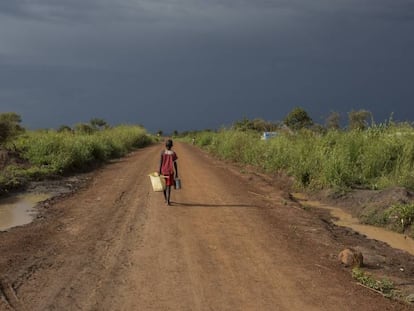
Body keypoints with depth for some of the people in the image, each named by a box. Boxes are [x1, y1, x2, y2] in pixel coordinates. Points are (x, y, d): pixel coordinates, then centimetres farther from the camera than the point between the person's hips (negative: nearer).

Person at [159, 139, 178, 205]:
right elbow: (174, 164, -7)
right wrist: (176, 173, 0)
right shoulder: (173, 153, -8)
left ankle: (166, 199, 27)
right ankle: (168, 201, -5)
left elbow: (160, 162, -5)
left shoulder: (163, 152, -5)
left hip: (163, 171, 2)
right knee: (168, 186, 1)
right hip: (170, 172, -2)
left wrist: (159, 172, 0)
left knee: (164, 185, 18)